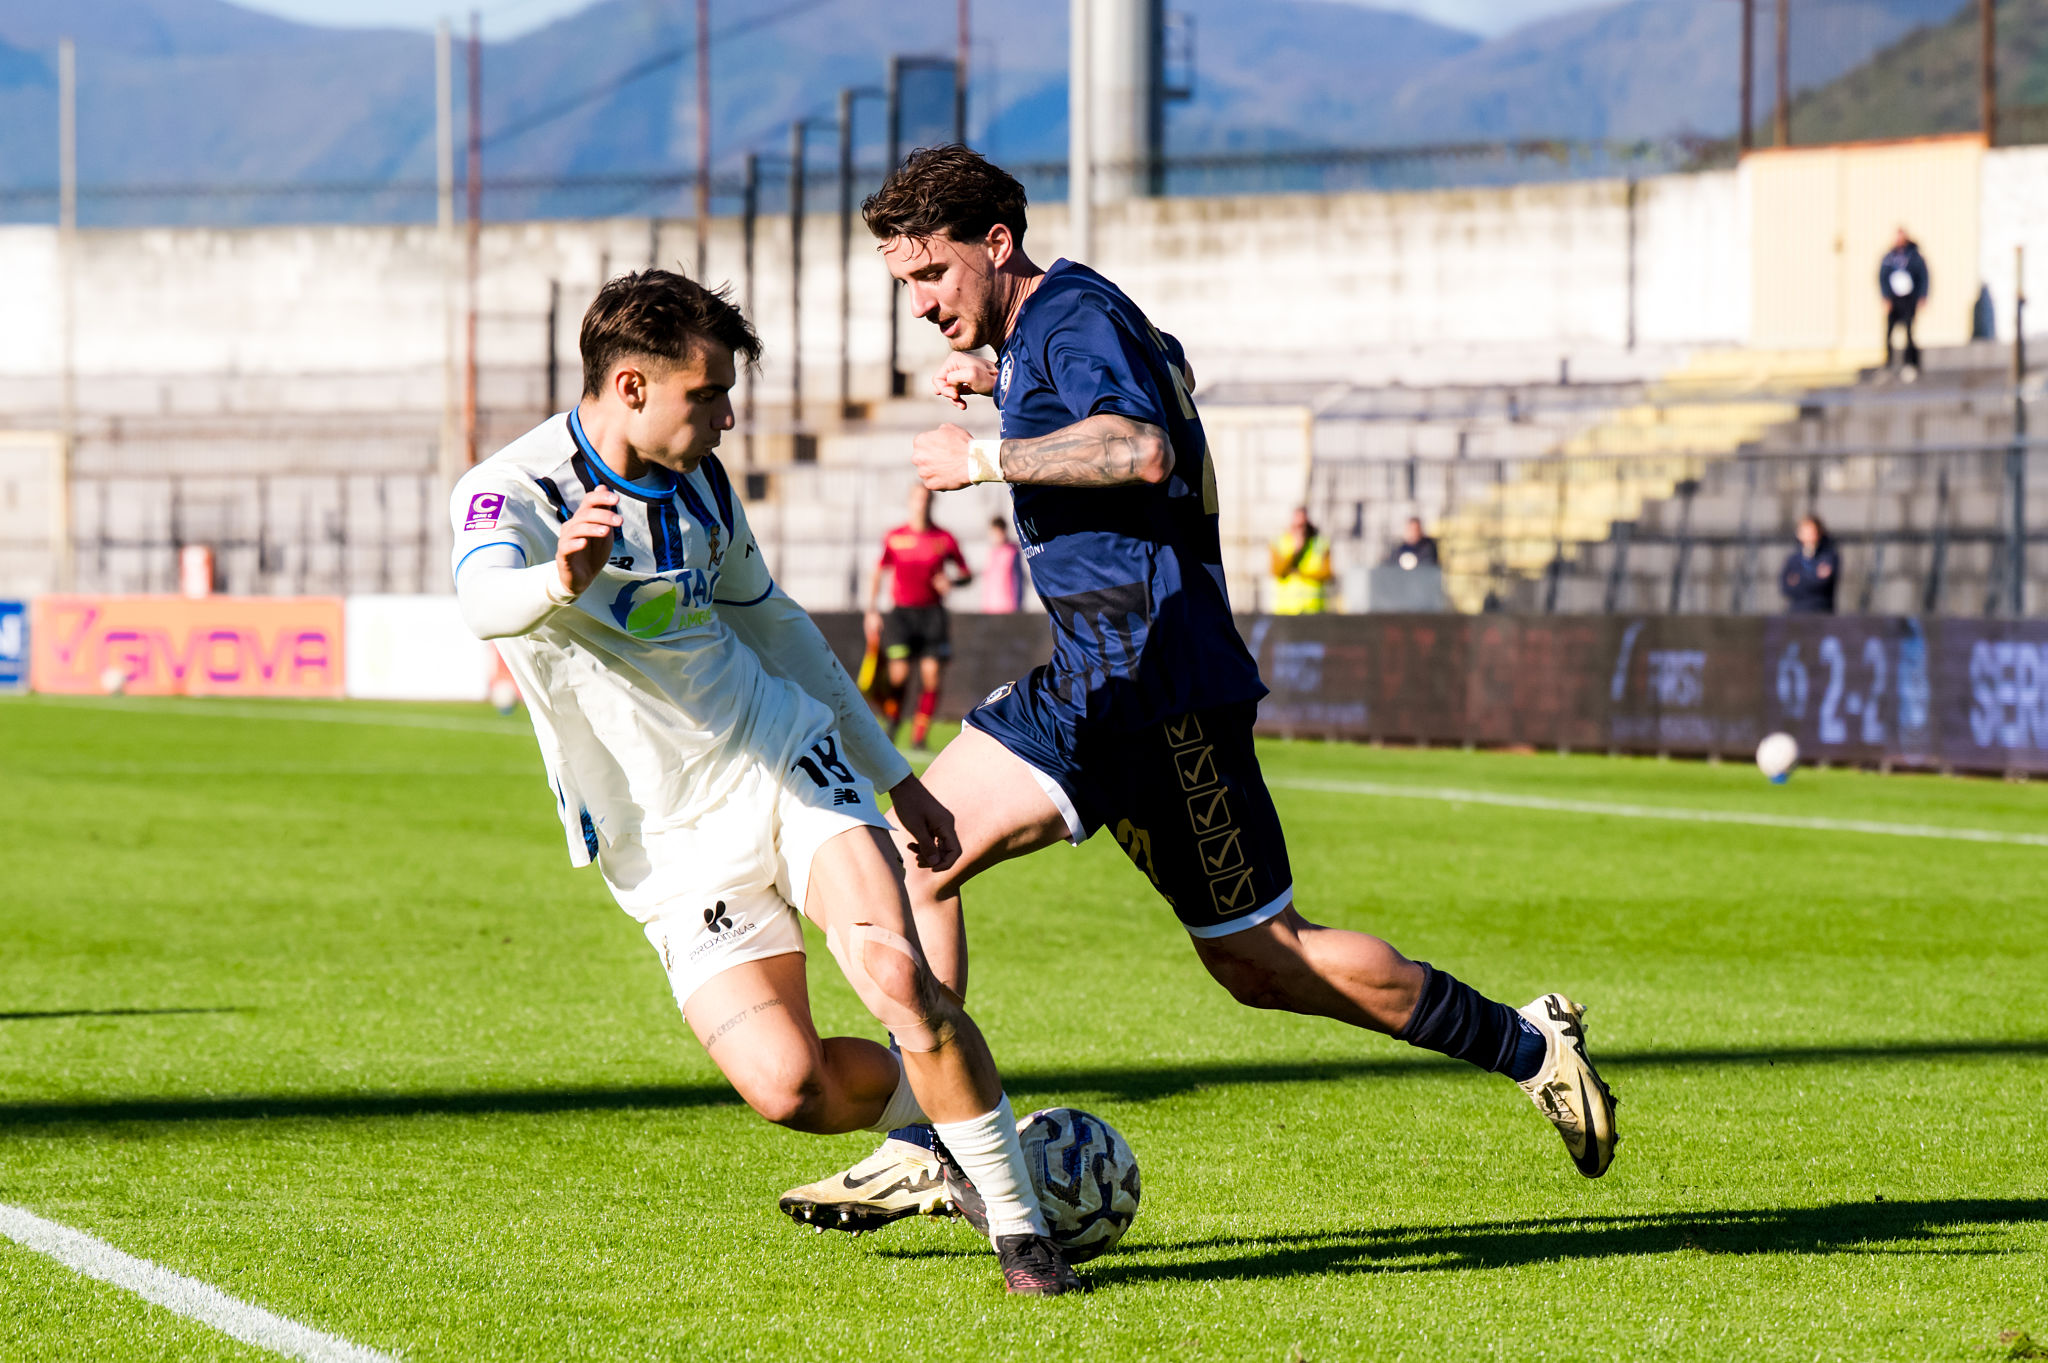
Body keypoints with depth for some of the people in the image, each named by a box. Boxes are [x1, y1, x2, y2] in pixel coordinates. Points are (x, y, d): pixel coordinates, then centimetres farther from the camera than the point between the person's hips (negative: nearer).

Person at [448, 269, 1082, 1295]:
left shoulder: (699, 483, 5)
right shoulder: (508, 492, -14)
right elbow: (485, 602, -38)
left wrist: (895, 775, 25)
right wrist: (561, 579, -61)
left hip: (788, 767, 3)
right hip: (671, 851, -3)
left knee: (895, 973, -23)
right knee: (788, 1087, -18)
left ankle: (1018, 1222, -11)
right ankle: (931, 1108, 14)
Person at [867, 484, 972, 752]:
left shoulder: (945, 540, 5)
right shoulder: (894, 538, 4)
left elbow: (966, 574, 13)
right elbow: (878, 574, 9)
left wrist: (952, 581, -10)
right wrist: (872, 611, 0)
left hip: (932, 613, 1)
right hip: (901, 612, -1)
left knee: (932, 674, -9)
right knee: (899, 673, -13)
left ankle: (919, 737, -1)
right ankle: (892, 721, 12)